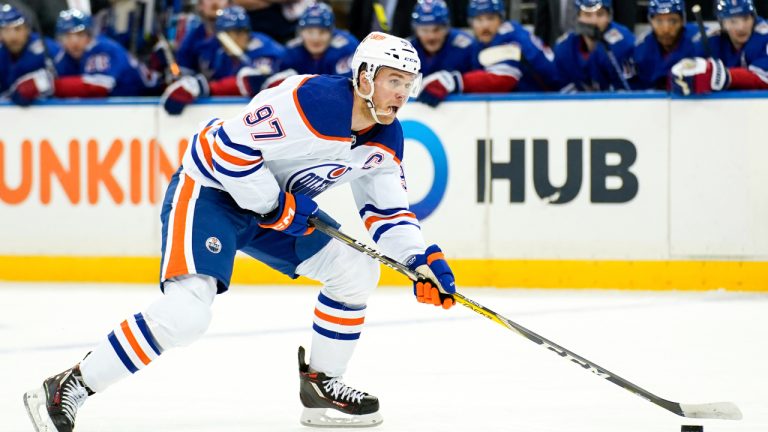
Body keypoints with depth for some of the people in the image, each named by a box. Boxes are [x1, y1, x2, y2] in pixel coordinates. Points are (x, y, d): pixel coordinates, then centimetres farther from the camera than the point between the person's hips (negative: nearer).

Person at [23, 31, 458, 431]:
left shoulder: (386, 138, -1)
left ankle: (321, 386, 19)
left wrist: (423, 259, -9)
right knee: (187, 312, -25)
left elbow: (389, 210, 7)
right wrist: (279, 208, -22)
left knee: (357, 272, 4)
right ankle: (67, 390, -20)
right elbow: (229, 147, -28)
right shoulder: (312, 100, -29)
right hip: (210, 189, -9)